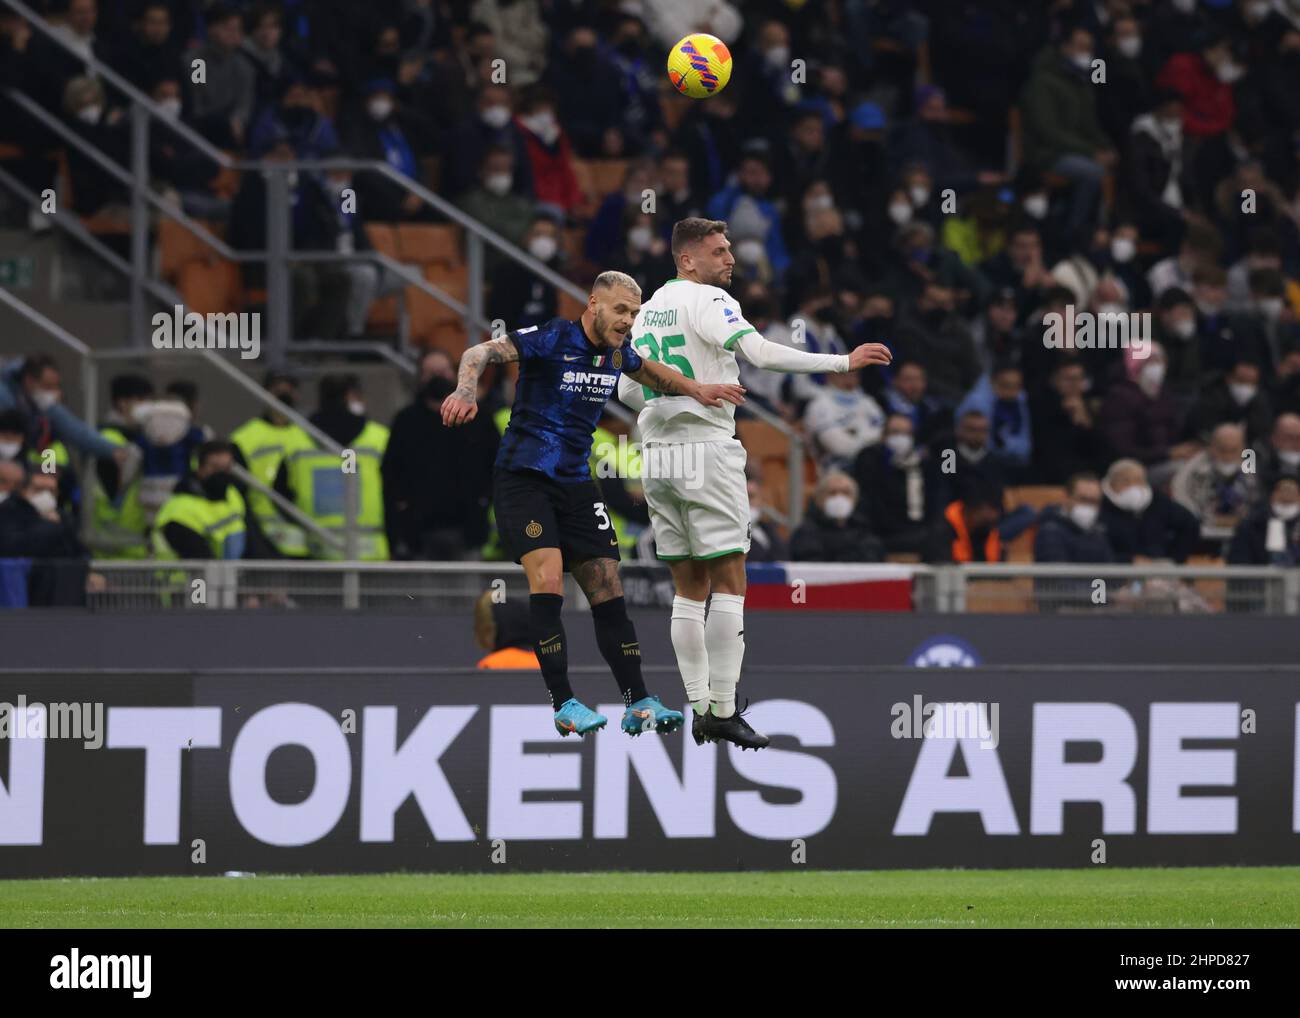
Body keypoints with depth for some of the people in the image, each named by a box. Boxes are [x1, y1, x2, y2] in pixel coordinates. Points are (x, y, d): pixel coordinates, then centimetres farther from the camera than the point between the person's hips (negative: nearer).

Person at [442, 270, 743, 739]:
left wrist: (694, 389, 13)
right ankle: (563, 705, -19)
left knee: (608, 590, 3)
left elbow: (652, 374, 29)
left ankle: (638, 704, 7)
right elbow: (480, 353, -21)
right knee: (547, 578, -21)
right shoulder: (553, 339, -14)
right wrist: (466, 390, -40)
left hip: (576, 484, 7)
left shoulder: (618, 353, 7)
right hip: (524, 477, -7)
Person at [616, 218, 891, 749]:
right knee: (729, 582, -4)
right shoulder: (707, 300, -9)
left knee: (689, 588, 10)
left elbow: (627, 390, 19)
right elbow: (760, 352, -21)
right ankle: (723, 710, -9)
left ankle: (698, 709, 7)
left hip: (657, 453, 7)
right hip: (707, 449, -7)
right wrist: (843, 362, -20)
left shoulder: (647, 310, 15)